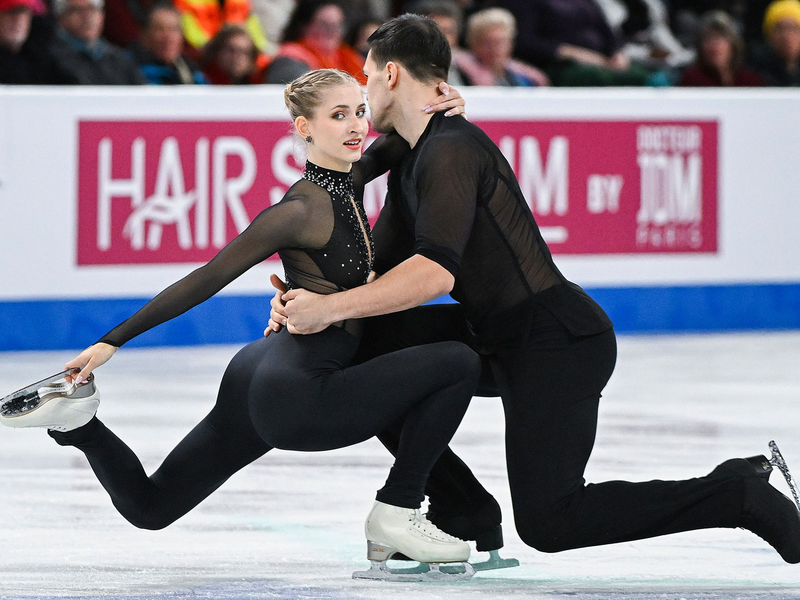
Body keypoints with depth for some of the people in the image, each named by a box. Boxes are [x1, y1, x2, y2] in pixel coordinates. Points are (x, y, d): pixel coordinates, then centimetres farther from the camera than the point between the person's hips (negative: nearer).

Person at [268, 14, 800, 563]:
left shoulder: (452, 150, -17)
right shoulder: (410, 163, 17)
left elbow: (435, 272, -28)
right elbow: (376, 266, 17)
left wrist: (331, 308, -27)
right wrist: (304, 301, 0)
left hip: (557, 342, -10)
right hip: (501, 336, 10)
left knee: (548, 524, -12)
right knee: (360, 346, 6)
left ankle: (739, 494, -4)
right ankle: (462, 510, 9)